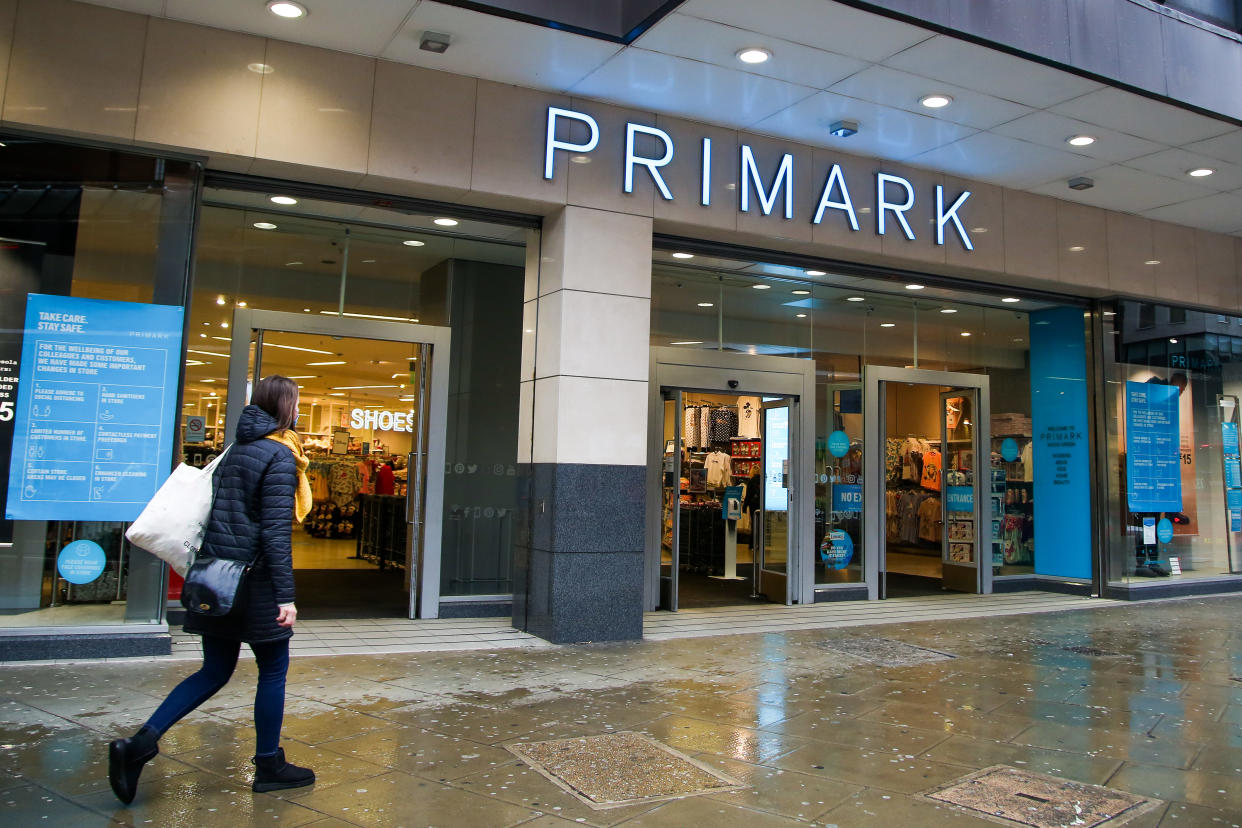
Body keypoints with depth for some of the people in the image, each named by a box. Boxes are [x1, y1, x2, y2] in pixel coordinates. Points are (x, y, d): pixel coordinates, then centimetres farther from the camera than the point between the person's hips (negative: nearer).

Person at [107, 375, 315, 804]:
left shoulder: (237, 449, 12)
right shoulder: (279, 456, -13)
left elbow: (218, 511, 18)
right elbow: (276, 530, -19)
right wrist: (286, 595, -19)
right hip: (253, 579, -8)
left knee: (215, 671, 15)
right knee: (273, 669, 7)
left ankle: (141, 742, 4)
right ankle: (269, 767, 17)